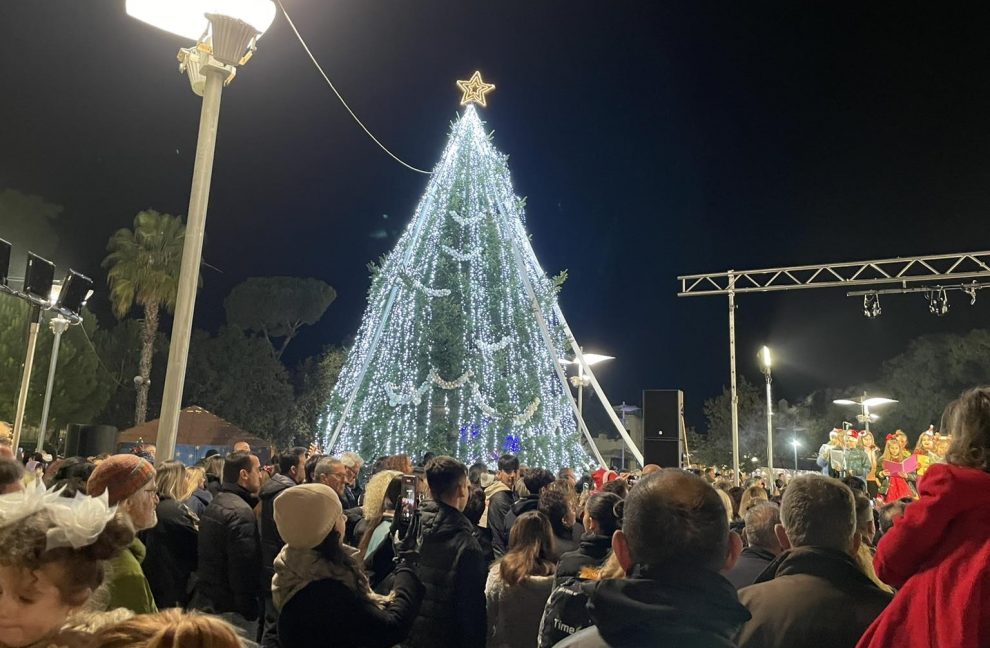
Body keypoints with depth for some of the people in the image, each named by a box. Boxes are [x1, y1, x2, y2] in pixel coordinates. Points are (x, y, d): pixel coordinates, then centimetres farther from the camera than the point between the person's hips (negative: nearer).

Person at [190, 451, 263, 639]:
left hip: (205, 602, 9)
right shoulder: (241, 512, -20)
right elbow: (244, 568, -22)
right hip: (230, 609, -9)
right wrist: (250, 611, -17)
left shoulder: (213, 505, 10)